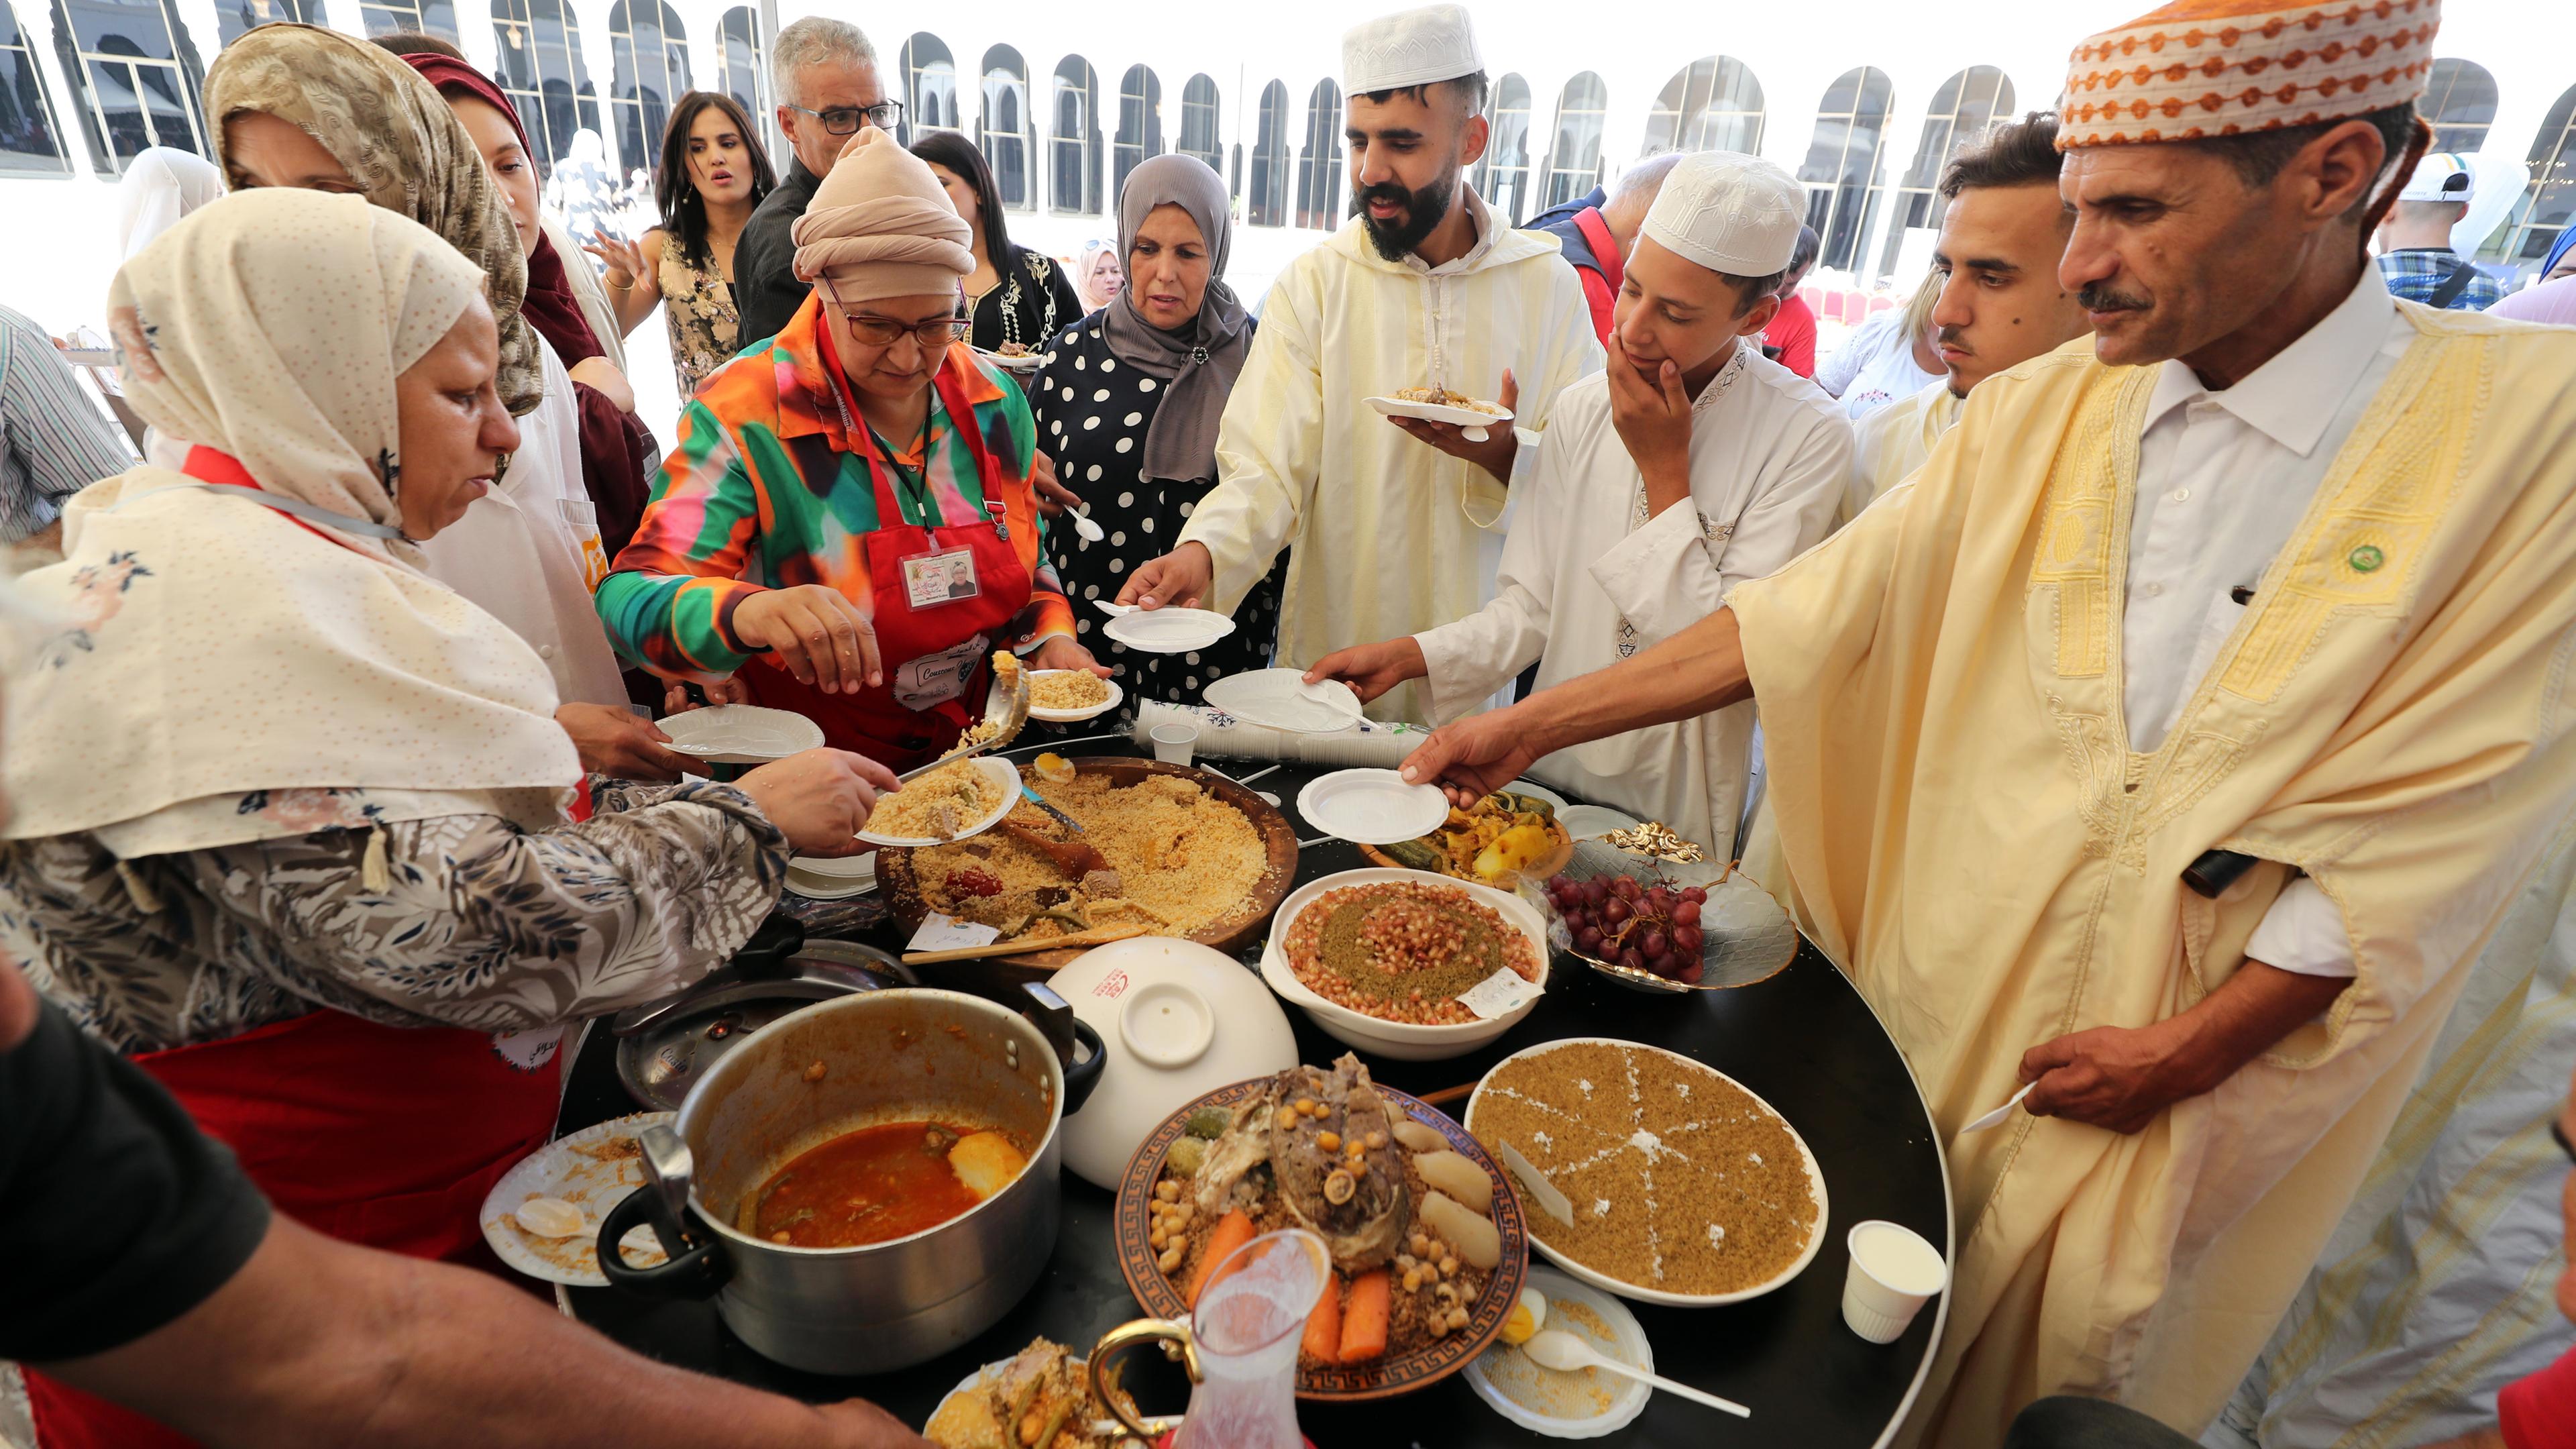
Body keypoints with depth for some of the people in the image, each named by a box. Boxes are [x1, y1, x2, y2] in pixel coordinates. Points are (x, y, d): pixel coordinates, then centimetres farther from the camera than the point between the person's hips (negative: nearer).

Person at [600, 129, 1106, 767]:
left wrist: (1052, 639, -5)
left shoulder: (993, 400, 1)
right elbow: (632, 597, -20)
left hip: (976, 751, 2)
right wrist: (744, 611, -41)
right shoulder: (743, 412, -13)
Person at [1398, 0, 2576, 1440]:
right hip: (1934, 998, 2)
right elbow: (1804, 619, -4)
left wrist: (2197, 1047, -13)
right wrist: (1534, 723, -7)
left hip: (2181, 1048, -2)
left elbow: (2441, 814, -11)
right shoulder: (2041, 414, -3)